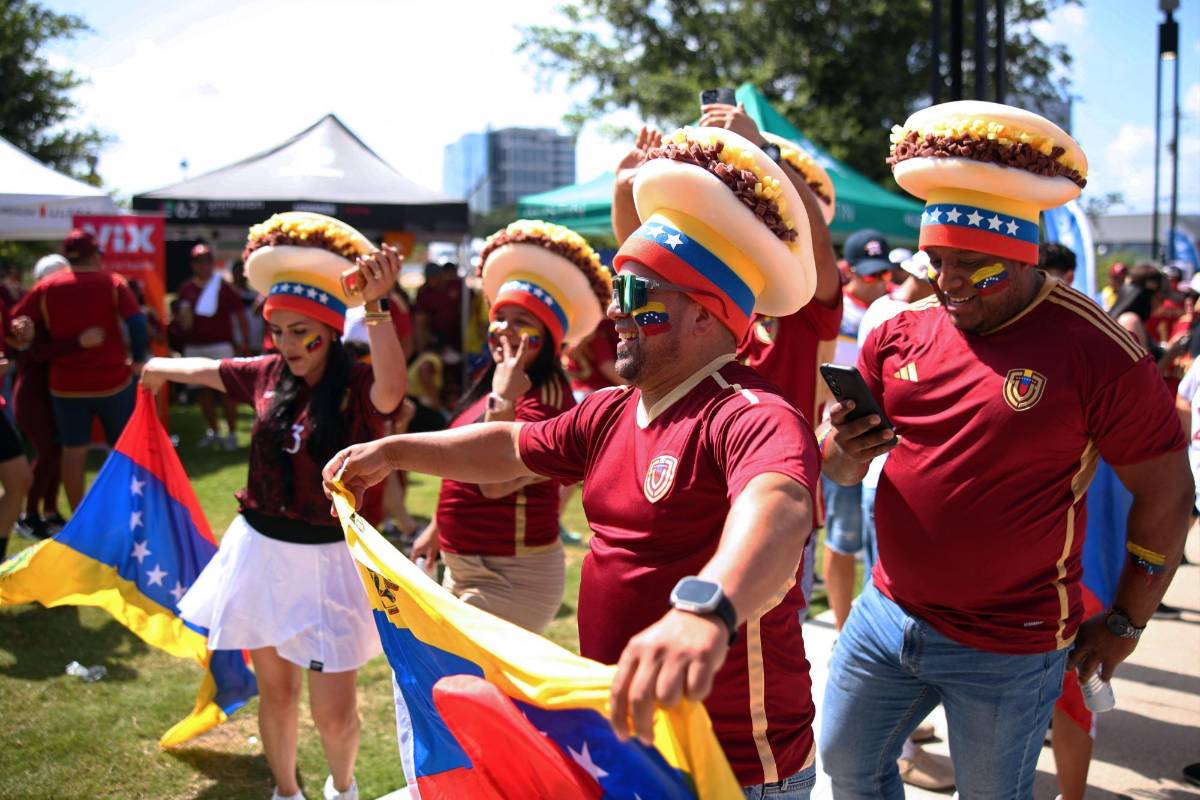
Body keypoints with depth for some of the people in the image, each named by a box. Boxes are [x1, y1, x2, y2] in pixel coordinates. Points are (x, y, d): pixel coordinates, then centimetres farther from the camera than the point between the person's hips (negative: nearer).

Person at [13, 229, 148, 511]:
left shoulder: (46, 287, 1)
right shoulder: (112, 282, -6)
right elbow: (137, 322, -15)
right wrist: (138, 359, -4)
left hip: (66, 383, 2)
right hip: (113, 379, -1)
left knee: (73, 450, 8)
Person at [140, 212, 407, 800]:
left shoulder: (357, 389, -16)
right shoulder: (268, 375, 0)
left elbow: (391, 390, -42)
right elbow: (207, 369, 21)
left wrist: (374, 305, -51)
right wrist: (159, 369, 41)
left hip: (325, 559, -4)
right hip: (259, 550, 5)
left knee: (333, 713, 0)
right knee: (274, 690, 16)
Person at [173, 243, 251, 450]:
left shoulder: (224, 287, -1)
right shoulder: (186, 289, 10)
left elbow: (240, 314, -2)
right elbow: (179, 318, 19)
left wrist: (245, 343, -9)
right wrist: (181, 319, -6)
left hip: (220, 345, -4)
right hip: (194, 347, 5)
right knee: (203, 390, 9)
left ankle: (231, 433, 1)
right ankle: (212, 431, 22)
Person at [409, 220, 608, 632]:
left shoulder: (547, 397, -20)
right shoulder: (491, 382, 8)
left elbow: (496, 482, -29)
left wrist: (503, 400, -28)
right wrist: (437, 529, 29)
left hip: (511, 578, -9)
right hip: (463, 568, 9)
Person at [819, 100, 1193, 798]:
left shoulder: (1096, 353, -15)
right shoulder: (900, 334, -1)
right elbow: (840, 467, 7)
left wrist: (1126, 623, -2)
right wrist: (844, 450, -16)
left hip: (1008, 649, -4)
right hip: (887, 611, 5)